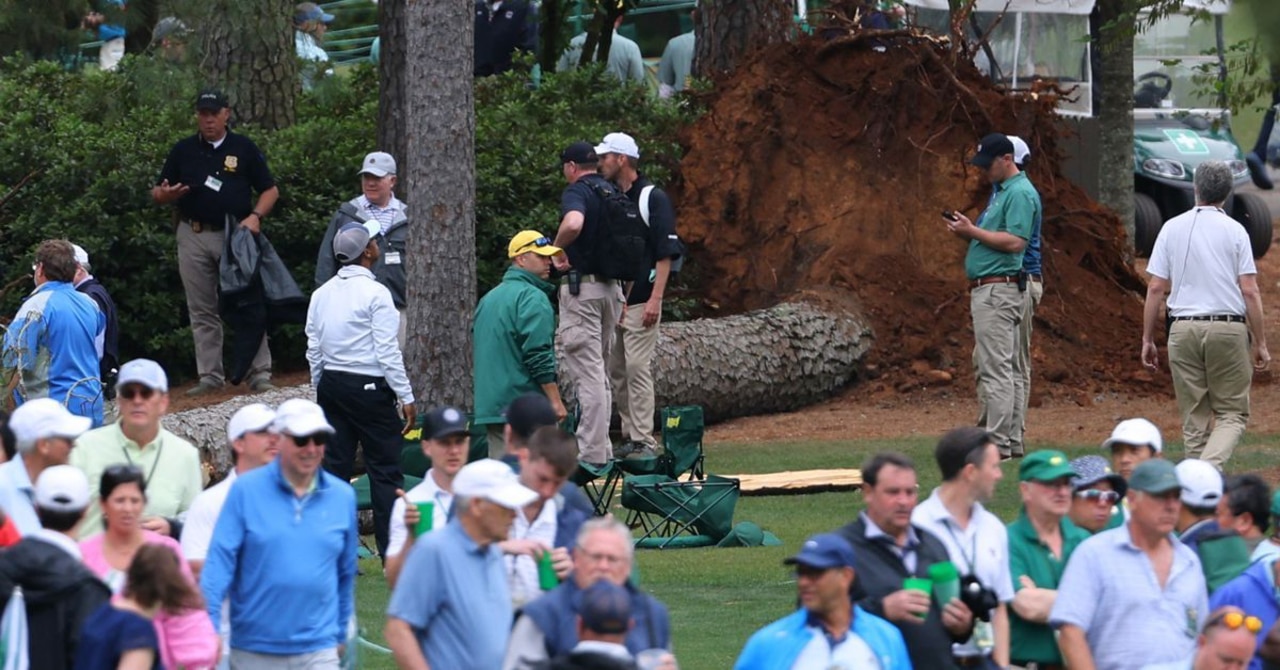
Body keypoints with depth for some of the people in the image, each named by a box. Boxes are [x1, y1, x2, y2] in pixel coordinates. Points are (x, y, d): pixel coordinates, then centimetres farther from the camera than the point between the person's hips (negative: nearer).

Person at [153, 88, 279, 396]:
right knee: (202, 312, 5)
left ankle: (260, 374, -2)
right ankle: (210, 376, 9)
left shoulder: (244, 149, 4)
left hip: (235, 234, -2)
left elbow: (270, 190, 7)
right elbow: (157, 194, 13)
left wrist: (255, 216, -11)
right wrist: (165, 194, -11)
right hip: (194, 236, 2)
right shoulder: (183, 150, 10)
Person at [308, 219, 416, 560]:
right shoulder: (374, 293, -11)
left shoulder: (322, 294, 8)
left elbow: (314, 350, 10)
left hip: (332, 383, 6)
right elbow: (387, 352, -13)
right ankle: (392, 551, -3)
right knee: (385, 469, -2)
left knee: (335, 466, 7)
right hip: (370, 388, -6)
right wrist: (406, 398, -9)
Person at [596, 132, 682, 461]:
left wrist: (655, 299, -18)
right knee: (616, 371, 7)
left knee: (637, 368, -11)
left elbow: (666, 252, -10)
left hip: (640, 299, -8)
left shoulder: (653, 198, -6)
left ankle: (644, 442, -12)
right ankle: (629, 437, 12)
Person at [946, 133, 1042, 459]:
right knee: (1007, 370, 12)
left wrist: (973, 231, -17)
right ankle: (1013, 441, 15)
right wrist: (967, 231, 6)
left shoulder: (1020, 193, -13)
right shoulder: (1001, 190, 19)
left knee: (996, 369, -12)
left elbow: (1014, 241, -22)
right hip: (988, 290, 11)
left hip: (999, 289, -11)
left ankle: (998, 443, -13)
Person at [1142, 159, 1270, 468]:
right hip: (1229, 330, -2)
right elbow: (1250, 292, -4)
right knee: (1232, 414, 4)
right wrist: (1260, 344, 2)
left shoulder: (1172, 228, 5)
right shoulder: (1234, 231, -1)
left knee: (1194, 416, 11)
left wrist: (1147, 340, 10)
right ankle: (1210, 468, -22)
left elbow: (1155, 289, 3)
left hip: (1184, 330, 2)